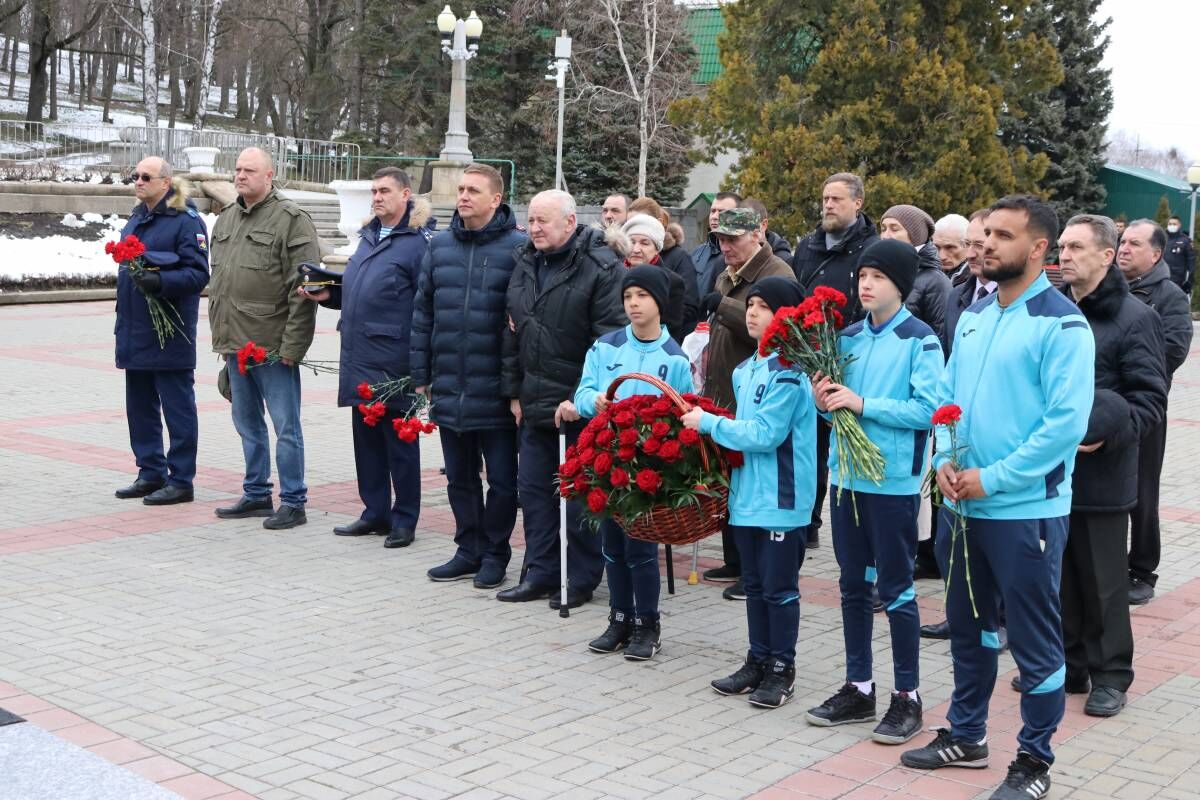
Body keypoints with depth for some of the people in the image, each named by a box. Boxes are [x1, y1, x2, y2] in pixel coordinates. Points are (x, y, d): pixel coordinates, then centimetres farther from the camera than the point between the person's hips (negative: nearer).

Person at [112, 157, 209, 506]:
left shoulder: (186, 221, -10)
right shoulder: (136, 218, 16)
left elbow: (198, 273, -14)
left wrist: (161, 281, -29)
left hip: (170, 333, -8)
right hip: (135, 330, 9)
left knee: (177, 407, -1)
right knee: (139, 406, 13)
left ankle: (180, 481, 6)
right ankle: (150, 473, 24)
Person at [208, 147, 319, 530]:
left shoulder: (290, 219, -10)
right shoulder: (226, 219, 15)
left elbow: (303, 288, -14)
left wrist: (291, 345, -17)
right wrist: (220, 335, 17)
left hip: (272, 346, -8)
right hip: (235, 342, 8)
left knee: (285, 425, -1)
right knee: (247, 424, 16)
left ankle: (293, 502, 7)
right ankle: (256, 494, 28)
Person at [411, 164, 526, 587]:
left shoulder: (518, 247, -7)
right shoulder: (440, 246, 8)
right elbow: (423, 311, 11)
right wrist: (421, 374, 8)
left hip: (495, 392, -5)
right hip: (448, 390, 5)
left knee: (502, 479, 6)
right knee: (459, 477, 15)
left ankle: (494, 553, 21)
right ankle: (468, 549, 27)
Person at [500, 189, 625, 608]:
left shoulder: (601, 268, -12)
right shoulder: (525, 263, 10)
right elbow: (513, 333, 17)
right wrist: (514, 391, 14)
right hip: (535, 402, 7)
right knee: (533, 489, 11)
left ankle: (581, 580, 14)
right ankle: (540, 574, 23)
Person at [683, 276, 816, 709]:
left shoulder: (788, 372, -15)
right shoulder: (744, 371, 12)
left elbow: (764, 434, -20)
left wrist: (708, 423, -13)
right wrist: (714, 426, 5)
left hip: (781, 498, -8)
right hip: (747, 494, 8)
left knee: (779, 588, 3)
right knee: (754, 585, 16)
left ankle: (782, 668, 15)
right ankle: (758, 661, 27)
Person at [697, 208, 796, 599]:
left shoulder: (777, 274, -10)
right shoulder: (727, 276, 19)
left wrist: (723, 306, -27)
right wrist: (709, 382, 21)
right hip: (723, 398, 9)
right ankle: (735, 562, 25)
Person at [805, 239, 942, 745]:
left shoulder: (920, 341, -9)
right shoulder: (848, 337, 9)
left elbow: (927, 410, -17)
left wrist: (863, 404, -20)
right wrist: (825, 401, -7)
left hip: (893, 480, -6)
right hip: (846, 473, 6)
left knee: (896, 589, 1)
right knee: (853, 585, 13)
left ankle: (907, 697, 13)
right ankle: (858, 688, 25)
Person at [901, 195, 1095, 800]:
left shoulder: (1061, 324, -12)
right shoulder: (972, 316, 9)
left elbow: (1067, 421, -19)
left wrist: (992, 479, -18)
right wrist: (945, 461, -4)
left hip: (1026, 509, -7)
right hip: (962, 502, 7)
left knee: (1034, 639, 5)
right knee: (968, 626, 19)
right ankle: (965, 735, 34)